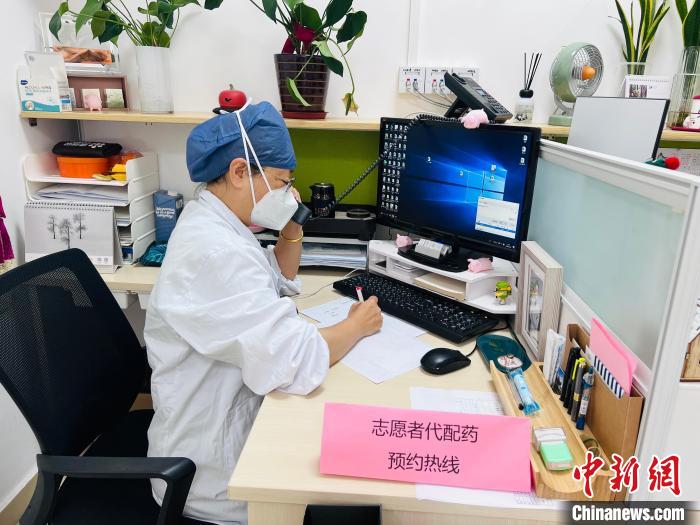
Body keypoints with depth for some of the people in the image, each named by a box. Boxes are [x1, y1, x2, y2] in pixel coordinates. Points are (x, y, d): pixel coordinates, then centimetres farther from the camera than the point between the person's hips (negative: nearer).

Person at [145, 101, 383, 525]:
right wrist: (357, 326, -16)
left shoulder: (216, 223, 3)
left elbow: (281, 284, 17)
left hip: (227, 419, 9)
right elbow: (296, 363, -35)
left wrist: (293, 232, -1)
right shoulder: (215, 250, -30)